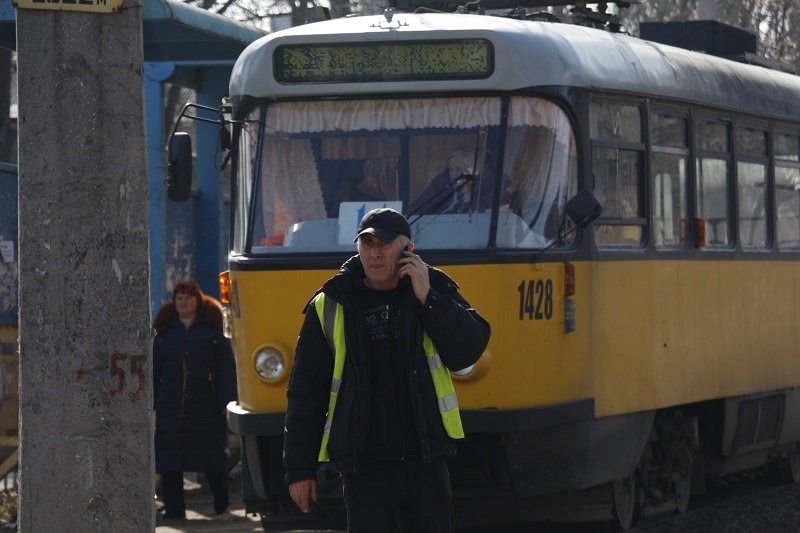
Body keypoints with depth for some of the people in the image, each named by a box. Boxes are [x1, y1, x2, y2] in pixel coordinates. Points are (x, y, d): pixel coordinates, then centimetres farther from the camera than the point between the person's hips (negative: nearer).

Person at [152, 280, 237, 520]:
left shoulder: (212, 329, 3)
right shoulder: (165, 332, 11)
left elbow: (226, 365, -1)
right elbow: (155, 369, 12)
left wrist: (224, 400, -9)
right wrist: (151, 402, 4)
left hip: (205, 406, -3)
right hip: (171, 407, 3)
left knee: (214, 455, 4)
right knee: (169, 457, -1)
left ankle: (222, 506, 17)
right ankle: (173, 507, 5)